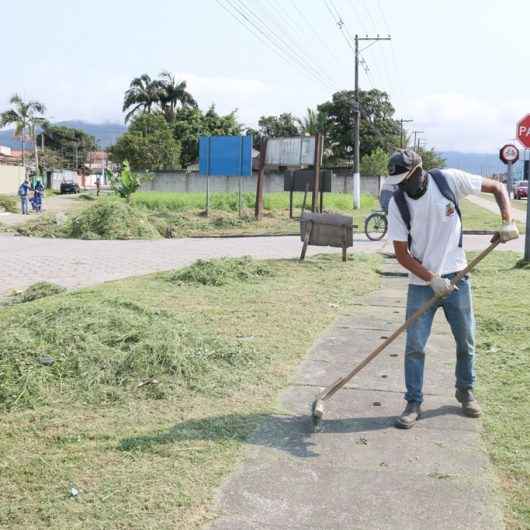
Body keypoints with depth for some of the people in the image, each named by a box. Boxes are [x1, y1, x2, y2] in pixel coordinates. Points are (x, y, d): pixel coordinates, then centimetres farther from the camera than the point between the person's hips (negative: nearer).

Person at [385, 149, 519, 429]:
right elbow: (401, 253, -8)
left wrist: (507, 222, -16)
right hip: (421, 283, 0)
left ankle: (465, 391, 34)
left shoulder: (448, 180, -12)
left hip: (455, 278, 1)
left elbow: (497, 187, -2)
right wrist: (431, 278, -19)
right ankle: (414, 403, 10)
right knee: (414, 345, -4)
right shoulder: (397, 202, -10)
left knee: (466, 341, 11)